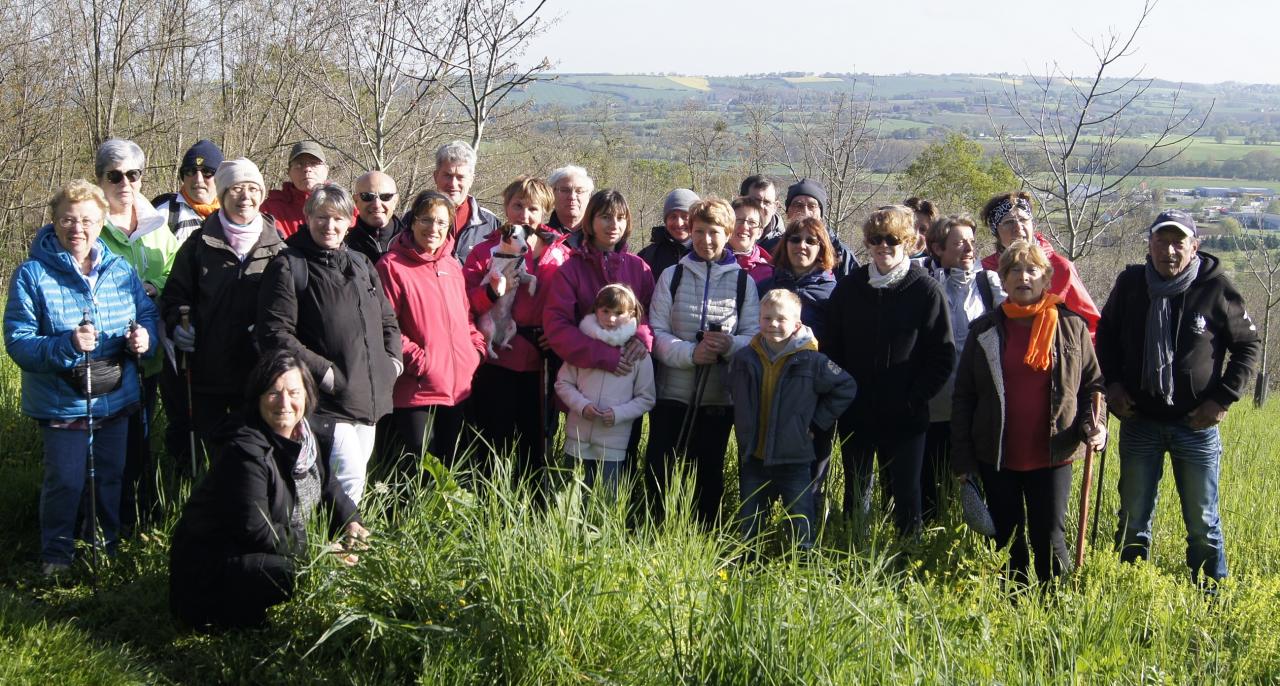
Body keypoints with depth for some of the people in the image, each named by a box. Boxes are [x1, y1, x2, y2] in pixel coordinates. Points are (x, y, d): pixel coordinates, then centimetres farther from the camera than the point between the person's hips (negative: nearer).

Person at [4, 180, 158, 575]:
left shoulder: (120, 270, -1)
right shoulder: (32, 275, -13)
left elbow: (147, 314, 8)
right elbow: (18, 342, -16)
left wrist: (144, 336, -16)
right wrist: (66, 345, -33)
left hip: (116, 398, 4)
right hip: (61, 403, -4)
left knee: (111, 476, 18)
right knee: (65, 481, 5)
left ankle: (109, 546, 39)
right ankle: (56, 555, 27)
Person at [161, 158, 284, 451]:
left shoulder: (277, 245, 5)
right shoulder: (200, 243, 5)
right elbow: (174, 294, 8)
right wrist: (178, 324, -10)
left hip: (258, 372, 0)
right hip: (208, 371, 0)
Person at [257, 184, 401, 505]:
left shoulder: (361, 265, 16)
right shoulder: (288, 268, -5)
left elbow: (388, 319, 25)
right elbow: (274, 334, -13)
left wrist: (393, 361, 8)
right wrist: (324, 372, -16)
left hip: (370, 398, 7)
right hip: (327, 401, -7)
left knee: (356, 477, 12)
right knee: (349, 478, -16)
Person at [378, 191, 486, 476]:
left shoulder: (454, 267, 13)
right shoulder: (392, 266, -8)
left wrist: (478, 348, 4)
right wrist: (419, 360, -18)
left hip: (459, 386, 7)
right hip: (415, 388, -6)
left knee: (450, 462, 16)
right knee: (419, 472, 0)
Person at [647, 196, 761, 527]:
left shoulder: (743, 281, 6)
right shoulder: (672, 276, 5)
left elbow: (755, 336, 2)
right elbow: (656, 332, -2)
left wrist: (730, 344, -20)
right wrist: (690, 352, -19)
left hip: (720, 396, 1)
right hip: (672, 391, 0)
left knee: (709, 472, 10)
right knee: (658, 469, -1)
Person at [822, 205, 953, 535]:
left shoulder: (926, 290, -5)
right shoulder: (848, 288, 5)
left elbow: (943, 355, -5)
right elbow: (830, 348, 9)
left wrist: (915, 398, -11)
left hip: (904, 418, -3)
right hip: (855, 415, 3)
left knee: (905, 494, 3)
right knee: (855, 493, 14)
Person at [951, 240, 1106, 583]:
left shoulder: (1071, 326, 3)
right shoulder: (985, 330, 4)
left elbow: (1093, 382, 7)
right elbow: (963, 397, 4)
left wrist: (1094, 425, -13)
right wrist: (962, 457, 0)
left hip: (1052, 455, -1)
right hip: (997, 457, 2)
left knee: (1048, 538, 0)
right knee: (1008, 540, 10)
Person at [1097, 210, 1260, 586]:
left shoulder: (1216, 287, -10)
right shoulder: (1130, 283, -3)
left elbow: (1249, 345, 1)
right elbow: (1106, 336, 15)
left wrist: (1223, 399, -7)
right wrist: (1113, 382, 1)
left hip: (1196, 425, -2)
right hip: (1139, 422, 2)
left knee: (1203, 523, 8)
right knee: (1133, 518, 12)